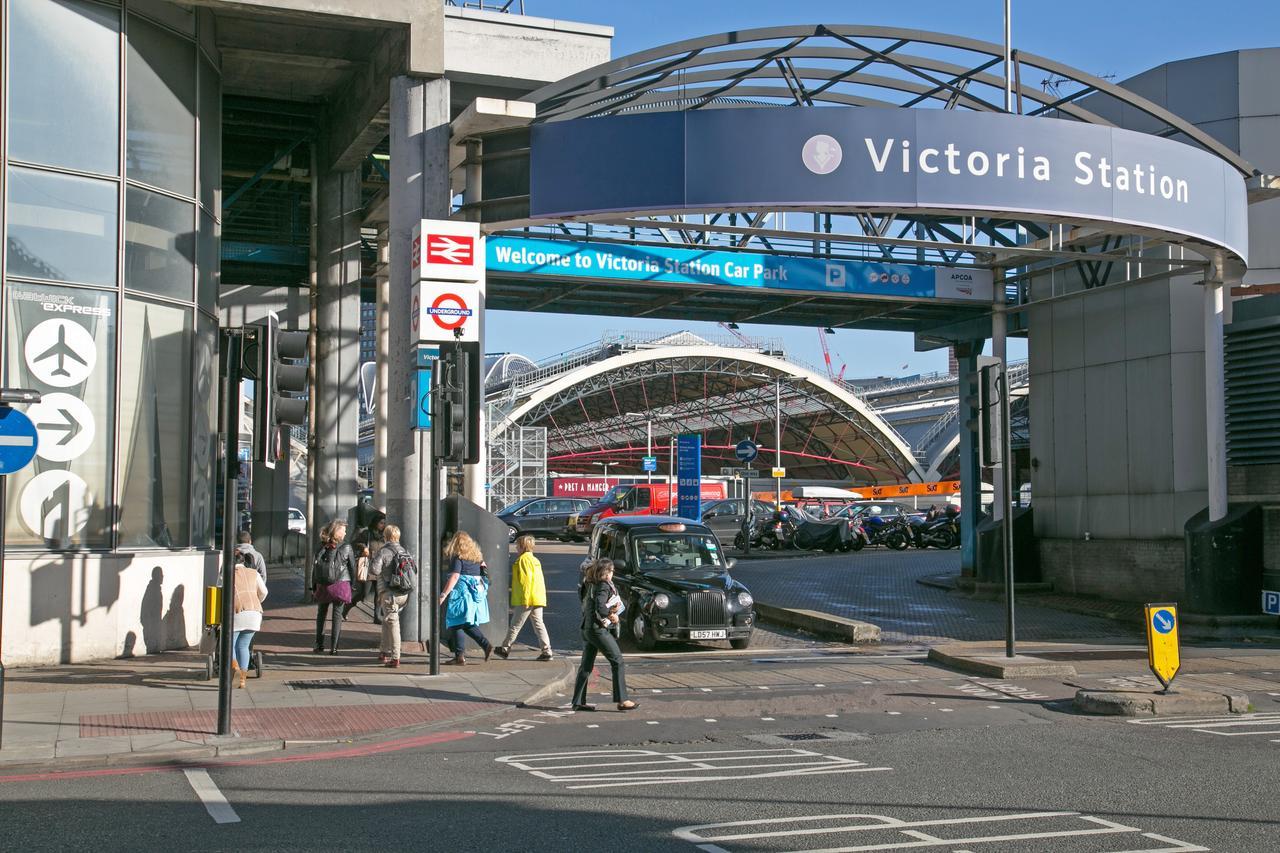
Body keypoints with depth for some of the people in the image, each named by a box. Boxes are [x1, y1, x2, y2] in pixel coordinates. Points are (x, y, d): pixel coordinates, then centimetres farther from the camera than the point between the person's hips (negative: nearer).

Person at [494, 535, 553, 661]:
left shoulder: (523, 559, -9)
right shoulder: (535, 560, 18)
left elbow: (526, 579, -18)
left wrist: (525, 599, -19)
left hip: (526, 599, -8)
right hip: (538, 599, 8)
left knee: (515, 625, 2)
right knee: (539, 625, 5)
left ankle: (505, 648, 12)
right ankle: (547, 652, -1)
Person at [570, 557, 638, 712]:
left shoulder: (589, 584, 9)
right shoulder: (603, 586, -15)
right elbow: (600, 608, -27)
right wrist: (612, 613, -9)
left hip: (586, 628, 9)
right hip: (599, 629, -9)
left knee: (586, 666, 11)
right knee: (617, 661, -2)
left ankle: (578, 702, 12)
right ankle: (622, 700, -4)